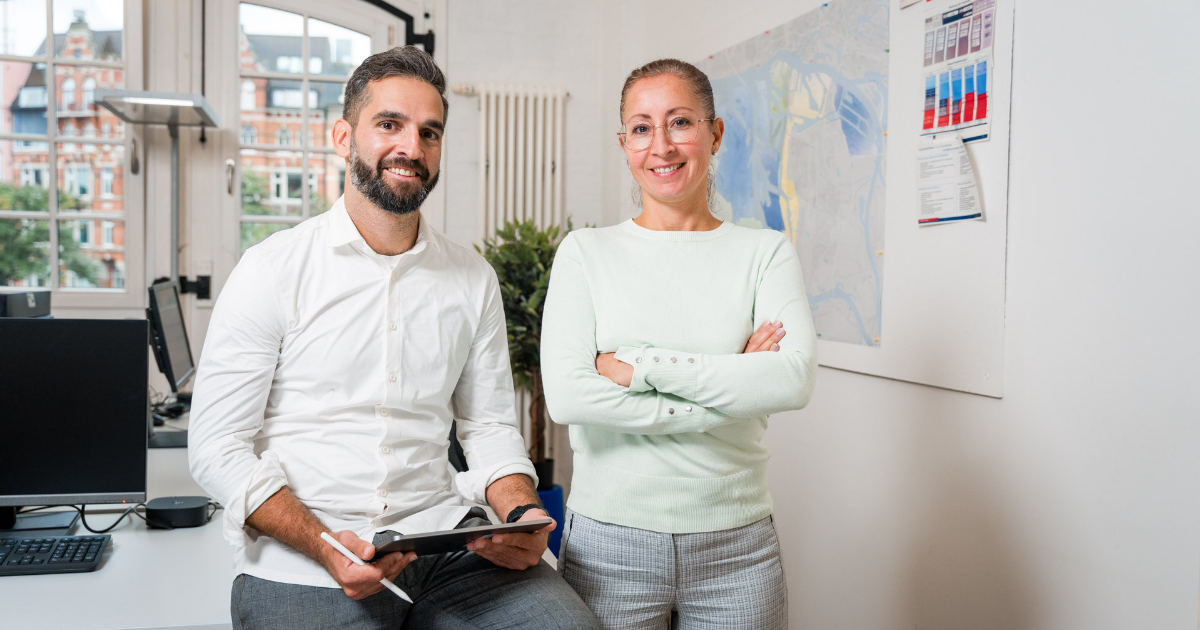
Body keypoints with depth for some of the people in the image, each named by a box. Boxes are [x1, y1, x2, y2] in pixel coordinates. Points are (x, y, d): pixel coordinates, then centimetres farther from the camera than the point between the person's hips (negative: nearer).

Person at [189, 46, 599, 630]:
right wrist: (326, 547, -18)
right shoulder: (271, 270, -3)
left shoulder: (473, 279, 9)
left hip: (442, 537, 2)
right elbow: (217, 448, -5)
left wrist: (521, 512, -7)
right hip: (301, 564, -1)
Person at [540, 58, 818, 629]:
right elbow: (566, 396, -13)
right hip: (609, 540, 0)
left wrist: (639, 366, -15)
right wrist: (731, 389, -12)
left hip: (736, 544, 1)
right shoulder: (586, 252, 0)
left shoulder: (765, 252, 2)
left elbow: (794, 380, -13)